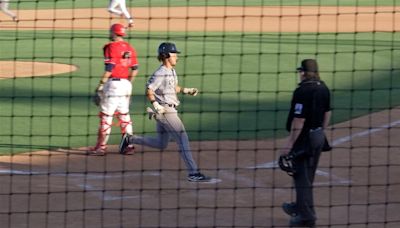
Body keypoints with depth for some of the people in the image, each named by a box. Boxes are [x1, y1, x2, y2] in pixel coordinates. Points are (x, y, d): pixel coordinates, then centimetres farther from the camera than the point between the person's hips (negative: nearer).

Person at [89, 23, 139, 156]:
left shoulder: (111, 47, -11)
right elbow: (135, 68, 12)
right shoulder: (129, 48, 11)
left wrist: (101, 84, -12)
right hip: (126, 84, 7)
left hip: (113, 84, -7)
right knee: (124, 114, 14)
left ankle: (101, 147, -2)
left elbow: (109, 68, -17)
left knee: (106, 115, -3)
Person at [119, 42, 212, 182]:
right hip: (165, 111, -10)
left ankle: (130, 139, 26)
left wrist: (186, 91, 13)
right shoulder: (160, 74, -16)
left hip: (171, 110, 10)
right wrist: (156, 105, -32)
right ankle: (193, 173, -12)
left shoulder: (172, 72, 13)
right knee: (182, 139, -12)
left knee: (161, 144, 18)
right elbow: (149, 90, -21)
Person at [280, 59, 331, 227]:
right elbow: (327, 114, 13)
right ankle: (300, 207, 37)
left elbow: (299, 120, -23)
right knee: (308, 176, 21)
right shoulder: (323, 88, 4)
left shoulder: (302, 91, -22)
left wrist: (290, 144, -19)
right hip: (319, 137, 8)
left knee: (302, 177, -1)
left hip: (304, 137, -8)